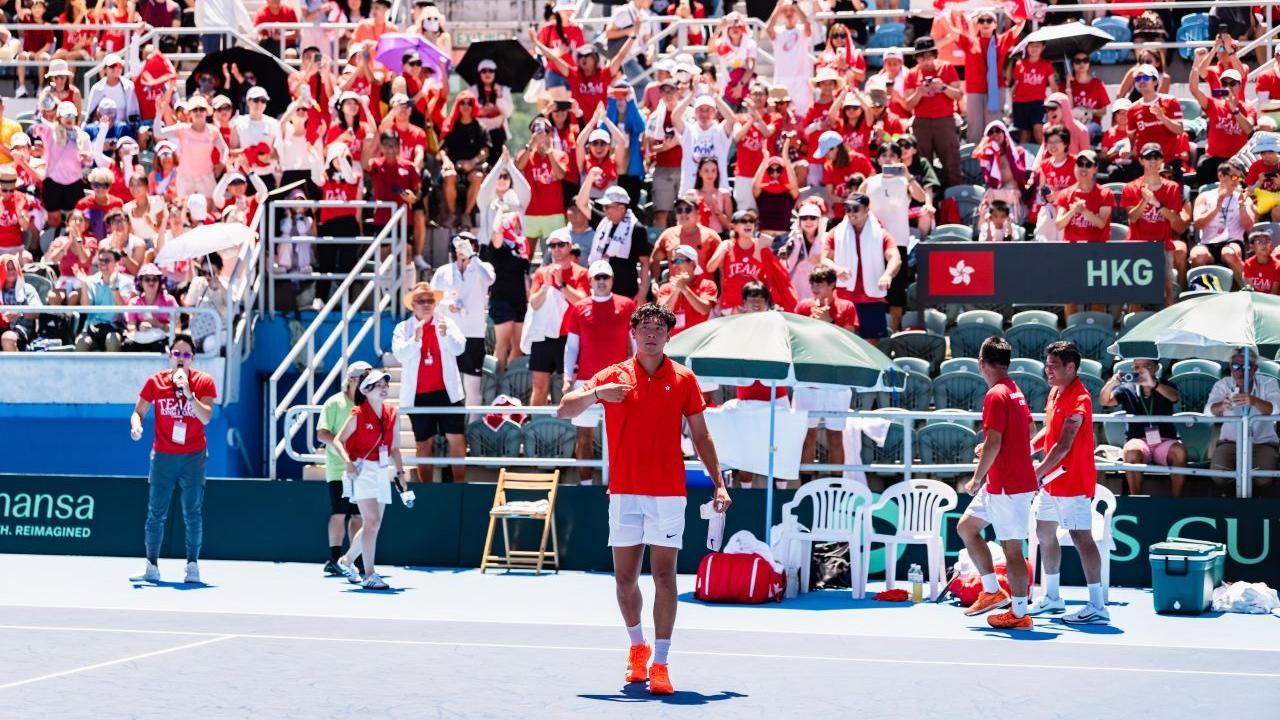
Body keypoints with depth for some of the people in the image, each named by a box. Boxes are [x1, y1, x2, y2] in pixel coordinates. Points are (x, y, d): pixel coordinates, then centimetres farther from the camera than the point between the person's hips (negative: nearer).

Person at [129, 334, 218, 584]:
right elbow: (138, 412, 6)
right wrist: (136, 426, -16)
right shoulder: (155, 382, -1)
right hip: (163, 457, 1)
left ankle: (193, 564, 5)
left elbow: (206, 418, -15)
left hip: (193, 458, -1)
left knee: (193, 514, 0)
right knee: (156, 513, 1)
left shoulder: (204, 382, -4)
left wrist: (188, 393, -26)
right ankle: (152, 564, 7)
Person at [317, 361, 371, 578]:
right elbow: (322, 434, -10)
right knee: (339, 514, -6)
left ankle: (356, 560, 10)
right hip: (339, 470, -6)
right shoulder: (335, 403, -4)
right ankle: (335, 559, -3)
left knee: (358, 515, 6)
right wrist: (342, 445, -23)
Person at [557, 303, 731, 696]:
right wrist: (595, 393, -18)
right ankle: (637, 647, 29)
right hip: (624, 493, 1)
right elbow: (564, 410, 0)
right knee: (625, 578, 7)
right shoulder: (613, 376, 5)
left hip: (668, 493, -1)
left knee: (664, 576, -6)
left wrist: (719, 483, 3)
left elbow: (700, 436, 9)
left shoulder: (683, 379, 5)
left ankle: (660, 663, -5)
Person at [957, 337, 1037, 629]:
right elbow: (1030, 429, 24)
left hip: (1008, 486, -10)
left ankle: (1019, 615, 3)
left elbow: (994, 444, -22)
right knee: (966, 527, 19)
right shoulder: (1015, 391, 11)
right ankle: (992, 591, 21)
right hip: (998, 485, 10)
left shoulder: (995, 395, -18)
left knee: (1011, 548, -3)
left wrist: (977, 479, -13)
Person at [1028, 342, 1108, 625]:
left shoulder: (1078, 399, -19)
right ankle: (1051, 598, 30)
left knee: (1081, 538, -10)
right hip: (1052, 480, 10)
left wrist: (1038, 472, -24)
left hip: (1073, 482, -10)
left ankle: (1097, 607, -8)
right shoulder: (1055, 392, 10)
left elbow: (1064, 445, -24)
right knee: (1045, 533, 17)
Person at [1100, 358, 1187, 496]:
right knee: (1132, 453, -36)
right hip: (1138, 440, 0)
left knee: (1180, 452, -33)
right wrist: (1111, 384, -29)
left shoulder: (1165, 386, 9)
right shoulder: (1127, 389, 9)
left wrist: (1153, 384, -36)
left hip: (1164, 440, 1)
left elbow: (1174, 397, -16)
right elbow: (1104, 401, -7)